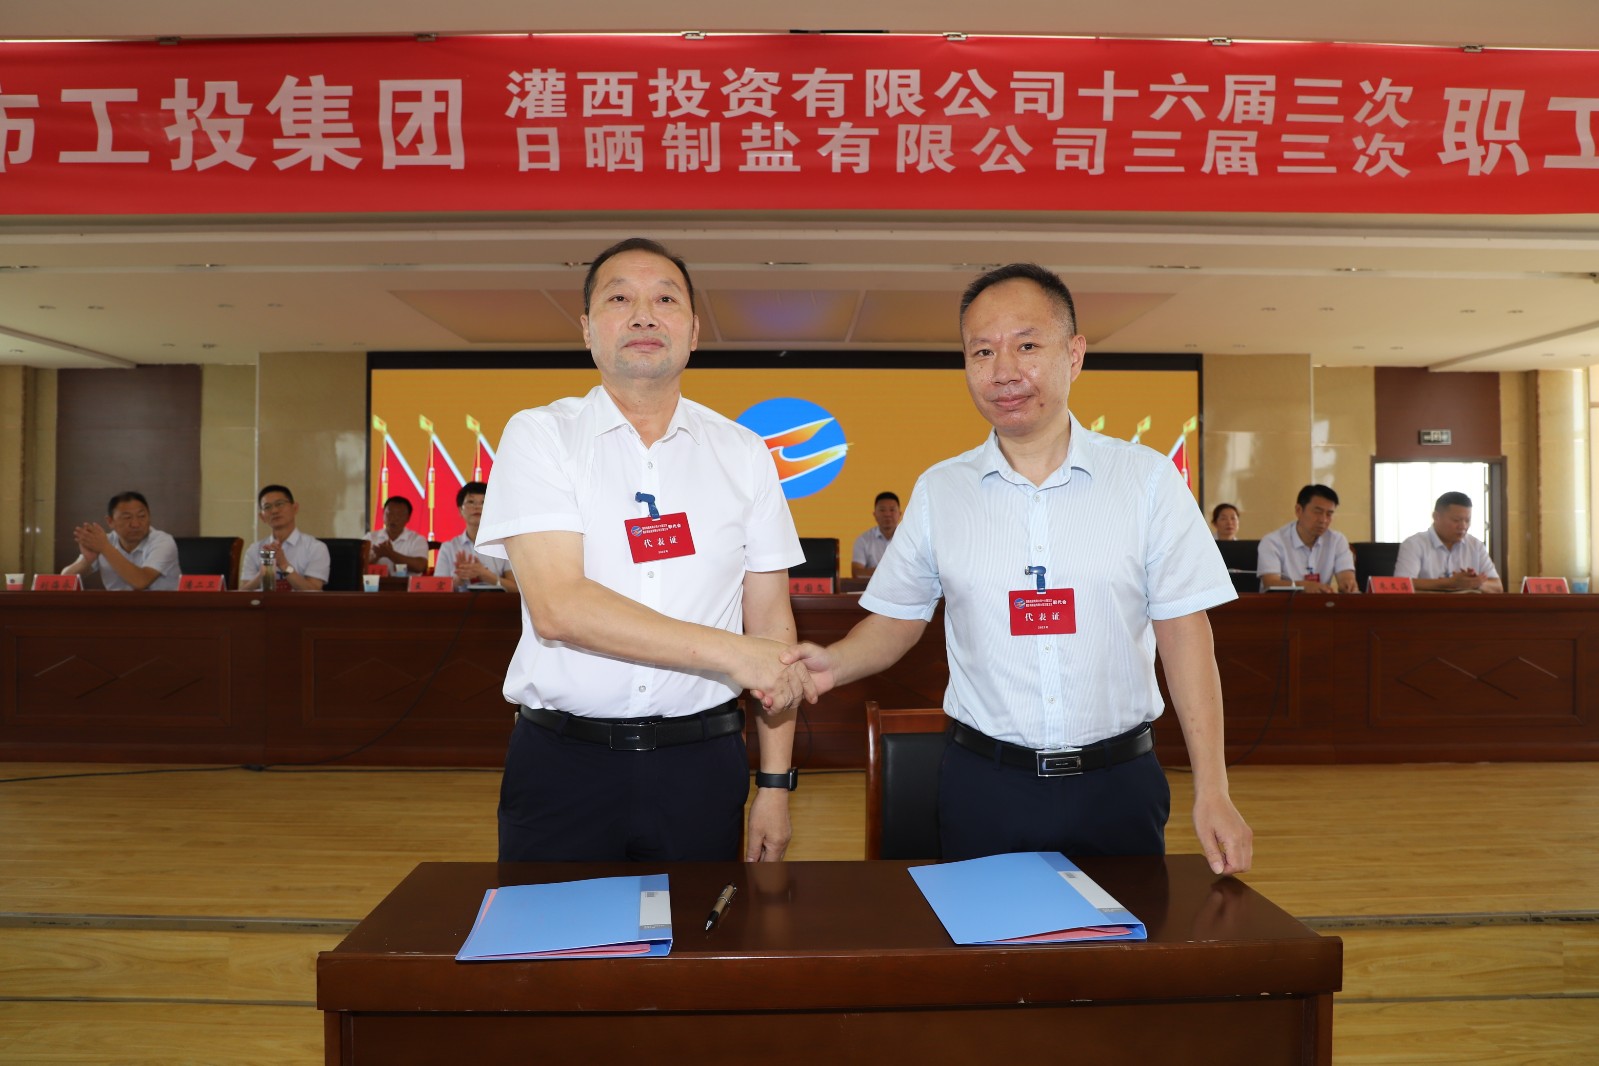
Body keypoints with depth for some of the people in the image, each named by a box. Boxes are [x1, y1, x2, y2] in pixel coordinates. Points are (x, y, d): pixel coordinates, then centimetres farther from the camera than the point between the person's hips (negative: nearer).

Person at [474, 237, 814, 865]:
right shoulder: (540, 437, -2)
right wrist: (729, 651, -18)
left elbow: (771, 624, 5)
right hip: (563, 764, -1)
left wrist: (775, 783, 1)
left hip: (700, 764, 2)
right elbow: (557, 607, -15)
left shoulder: (743, 454, 6)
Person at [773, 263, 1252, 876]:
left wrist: (1212, 792, -6)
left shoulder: (1148, 479, -2)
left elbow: (1184, 633, -2)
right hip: (984, 787, 1)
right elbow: (899, 617, 8)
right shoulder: (938, 491, 2)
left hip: (1118, 781, 0)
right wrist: (834, 665, -13)